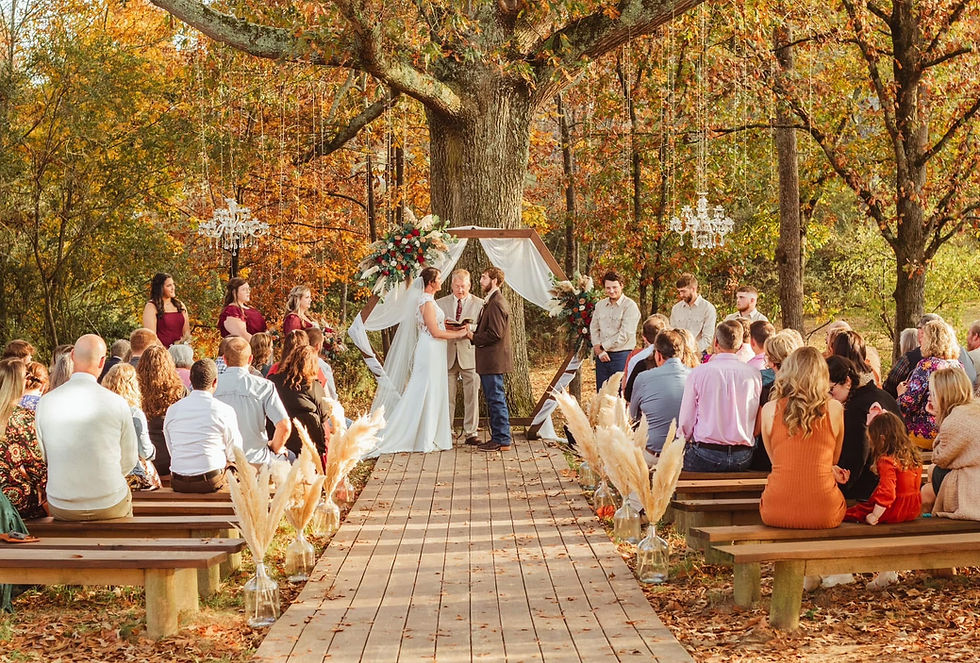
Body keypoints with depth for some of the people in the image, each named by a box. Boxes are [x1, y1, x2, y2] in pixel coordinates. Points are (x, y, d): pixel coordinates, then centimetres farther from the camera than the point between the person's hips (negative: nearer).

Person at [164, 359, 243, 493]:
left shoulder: (172, 410, 4)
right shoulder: (224, 411, -7)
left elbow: (171, 451, 13)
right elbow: (234, 454, 0)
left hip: (178, 484, 4)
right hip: (211, 483, -4)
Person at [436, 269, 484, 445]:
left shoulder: (479, 304, 6)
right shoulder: (440, 303, 13)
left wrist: (470, 328, -18)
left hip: (470, 354, -2)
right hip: (448, 355, 2)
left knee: (472, 396, -2)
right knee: (447, 396, 2)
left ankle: (470, 433, 3)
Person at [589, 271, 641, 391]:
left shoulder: (630, 306, -6)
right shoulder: (600, 305, 14)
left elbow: (624, 334, -12)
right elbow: (594, 328, 13)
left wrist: (602, 346, -7)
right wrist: (598, 350, -4)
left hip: (621, 356, -6)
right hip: (602, 356, 6)